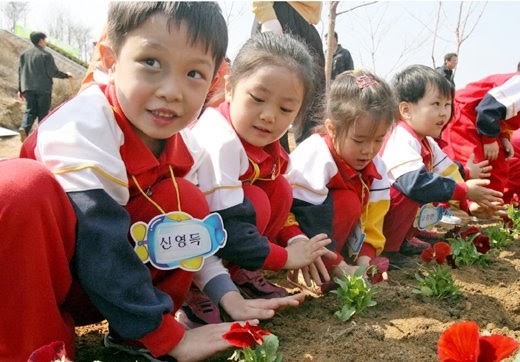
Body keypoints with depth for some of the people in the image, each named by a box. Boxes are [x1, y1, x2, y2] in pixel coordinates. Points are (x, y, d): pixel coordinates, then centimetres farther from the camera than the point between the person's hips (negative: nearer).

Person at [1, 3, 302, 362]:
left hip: (91, 288, 6)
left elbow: (192, 234, 4)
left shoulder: (186, 149, -5)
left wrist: (228, 296, -7)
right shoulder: (84, 130, -27)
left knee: (186, 201, -13)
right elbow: (101, 251, -30)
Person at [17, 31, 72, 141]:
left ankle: (24, 128, -17)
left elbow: (20, 72, 11)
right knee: (43, 112, 4)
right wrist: (66, 75, 6)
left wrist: (20, 89, 16)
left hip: (28, 88, 5)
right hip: (43, 88, -4)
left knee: (30, 110, 7)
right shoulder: (46, 55, -8)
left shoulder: (24, 54, 10)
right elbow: (53, 72, -11)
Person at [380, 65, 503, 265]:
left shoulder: (426, 142, 6)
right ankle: (387, 249, -15)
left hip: (391, 206, 10)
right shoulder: (401, 141, -26)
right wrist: (464, 191, -28)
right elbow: (415, 183, -37)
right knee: (407, 194, -32)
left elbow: (448, 172, 8)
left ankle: (405, 237, 12)